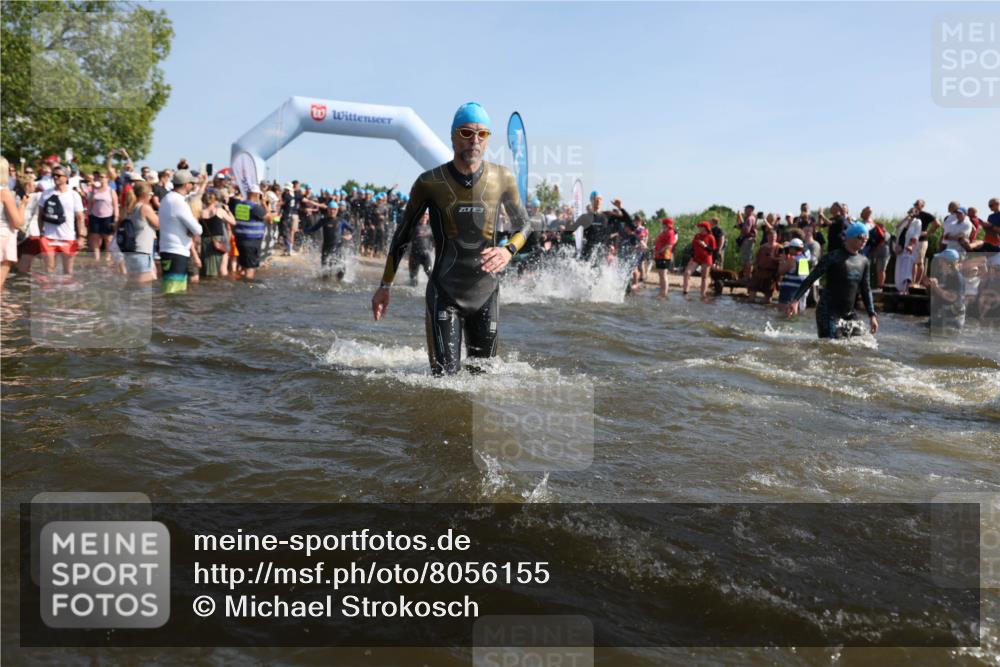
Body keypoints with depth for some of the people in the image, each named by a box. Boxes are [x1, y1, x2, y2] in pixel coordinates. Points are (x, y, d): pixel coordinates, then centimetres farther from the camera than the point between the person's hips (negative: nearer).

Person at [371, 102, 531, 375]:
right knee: (445, 375, -9)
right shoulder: (430, 183, -6)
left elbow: (524, 225, 12)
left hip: (486, 291, 3)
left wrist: (509, 250, -11)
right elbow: (403, 234, 6)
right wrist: (384, 286, 7)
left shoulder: (502, 178, -1)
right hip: (444, 293, -2)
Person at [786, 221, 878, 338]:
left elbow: (866, 289, 18)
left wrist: (872, 315, 13)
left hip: (849, 315, 7)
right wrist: (795, 300, -22)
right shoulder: (834, 257, -10)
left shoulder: (863, 261, 10)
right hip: (829, 314, -7)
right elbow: (810, 279, -12)